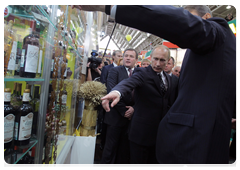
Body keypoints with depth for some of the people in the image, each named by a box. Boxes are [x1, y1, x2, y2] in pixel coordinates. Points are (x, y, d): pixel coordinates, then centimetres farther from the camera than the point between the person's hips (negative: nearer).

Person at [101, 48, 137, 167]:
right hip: (116, 117, -3)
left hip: (132, 116, 3)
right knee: (110, 149, 7)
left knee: (125, 150, 14)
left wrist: (134, 108, -10)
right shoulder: (115, 71, -1)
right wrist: (123, 111, -12)